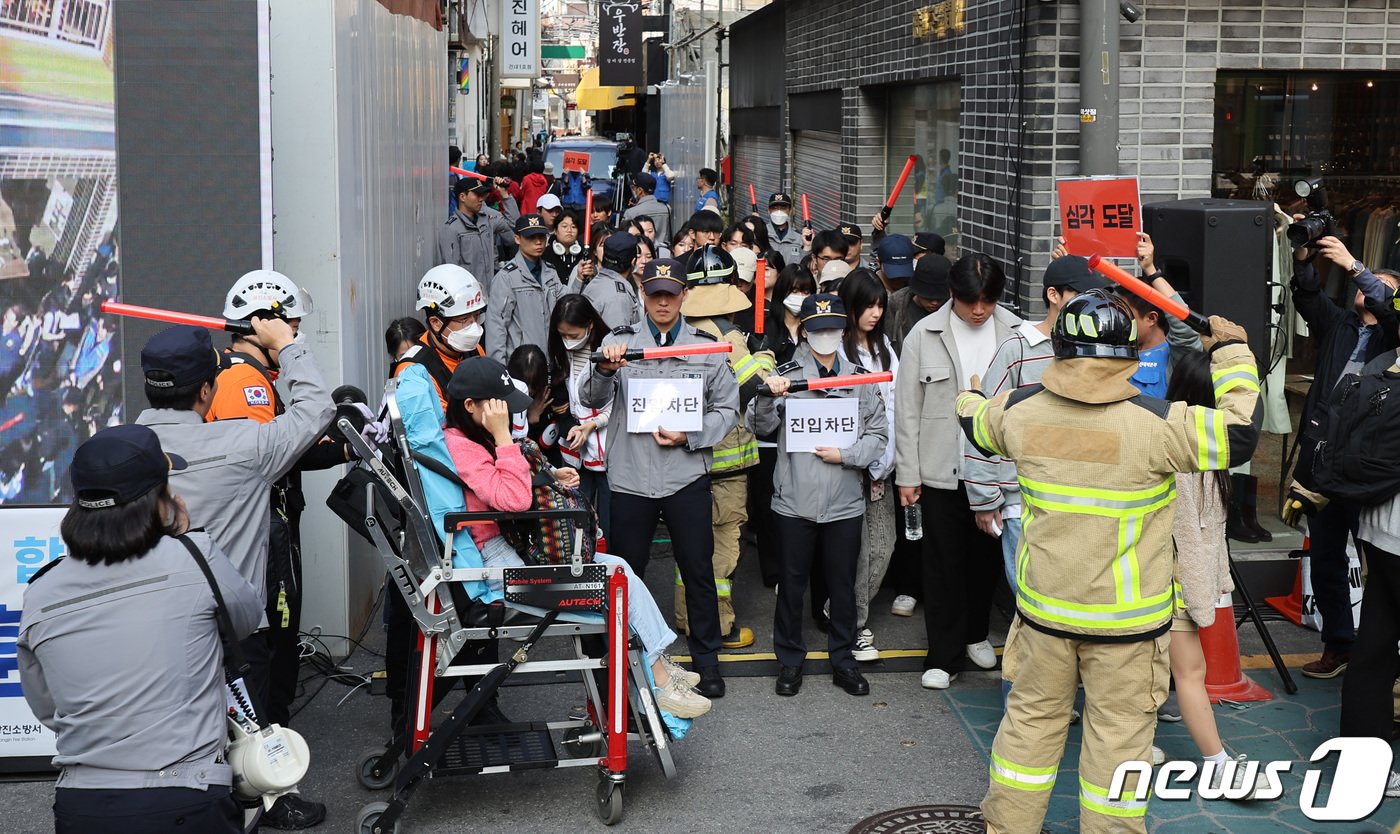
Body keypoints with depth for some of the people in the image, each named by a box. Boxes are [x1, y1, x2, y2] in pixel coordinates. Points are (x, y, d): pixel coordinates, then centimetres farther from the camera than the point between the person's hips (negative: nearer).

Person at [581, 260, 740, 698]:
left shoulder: (706, 346, 4)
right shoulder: (620, 341, 2)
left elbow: (727, 409, 5)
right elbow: (592, 399, -7)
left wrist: (689, 436, -11)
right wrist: (605, 369, -29)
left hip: (686, 476, 0)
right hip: (630, 476, 0)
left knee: (698, 570, 6)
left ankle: (707, 659, 20)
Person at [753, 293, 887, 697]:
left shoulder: (861, 378, 7)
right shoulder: (786, 375, 1)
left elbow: (878, 435, 5)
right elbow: (762, 428, -7)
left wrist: (845, 455, -11)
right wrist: (768, 398, -26)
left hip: (845, 502, 2)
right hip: (795, 501, -1)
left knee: (843, 585, 11)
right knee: (792, 584, 8)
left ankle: (843, 660, 24)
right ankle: (790, 660, 21)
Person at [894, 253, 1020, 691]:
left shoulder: (1016, 333, -3)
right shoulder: (924, 335, -5)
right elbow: (907, 409, -2)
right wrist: (907, 474, -3)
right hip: (942, 469, -1)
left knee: (986, 556, 16)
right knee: (943, 561, 5)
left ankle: (975, 633, 37)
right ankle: (944, 655, 15)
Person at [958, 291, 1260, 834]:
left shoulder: (1020, 412, -6)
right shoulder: (1156, 424, -21)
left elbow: (977, 425, 17)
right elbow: (1240, 432, -12)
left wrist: (970, 398, 42)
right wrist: (1233, 354, 1)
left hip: (1045, 608, 4)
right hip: (1126, 620, -4)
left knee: (1032, 717, 19)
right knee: (1118, 735, 9)